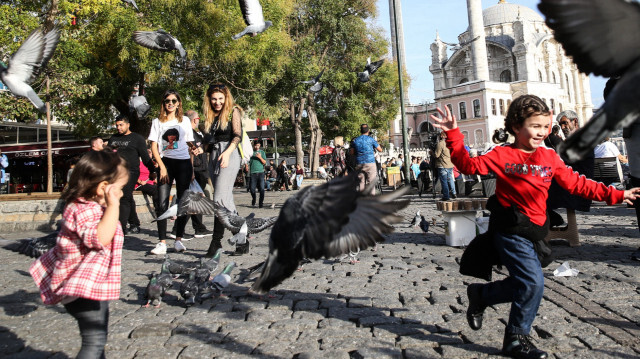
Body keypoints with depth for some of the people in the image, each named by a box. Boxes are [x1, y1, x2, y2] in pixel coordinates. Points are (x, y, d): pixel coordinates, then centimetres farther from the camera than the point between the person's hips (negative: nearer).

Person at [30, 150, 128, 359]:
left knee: (97, 338, 25)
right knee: (94, 341, -5)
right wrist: (112, 205, -35)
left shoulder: (84, 206, 8)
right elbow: (100, 238, -40)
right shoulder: (84, 210, -24)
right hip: (86, 287, -11)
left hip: (92, 286, 11)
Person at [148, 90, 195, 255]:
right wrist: (162, 167, -7)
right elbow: (154, 147, 5)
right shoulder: (157, 122, 10)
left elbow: (189, 145, 12)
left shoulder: (185, 120, 12)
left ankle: (178, 240, 9)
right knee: (162, 204, -9)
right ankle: (162, 243, -5)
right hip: (165, 162, 0)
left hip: (183, 162, 1)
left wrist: (192, 169, 5)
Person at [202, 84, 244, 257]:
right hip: (213, 156, 7)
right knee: (227, 201, 6)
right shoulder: (210, 116, 21)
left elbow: (238, 135, -7)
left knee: (220, 199, -16)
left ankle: (216, 243, -14)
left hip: (229, 155, -7)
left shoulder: (233, 111, 3)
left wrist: (227, 152, -20)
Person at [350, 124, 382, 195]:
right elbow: (380, 150, 3)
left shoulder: (355, 140, 7)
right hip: (370, 163, -3)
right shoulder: (371, 139, -2)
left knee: (361, 181, 7)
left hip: (359, 164, 4)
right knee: (371, 182, -1)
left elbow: (352, 153, 12)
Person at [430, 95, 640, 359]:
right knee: (533, 282, -10)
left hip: (534, 231, 7)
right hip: (510, 230, -7)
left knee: (522, 285, 9)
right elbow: (470, 165, -9)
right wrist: (453, 135, -17)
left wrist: (615, 195, 14)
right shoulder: (502, 155, -5)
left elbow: (576, 184, 15)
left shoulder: (550, 158, 10)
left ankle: (480, 295, 31)